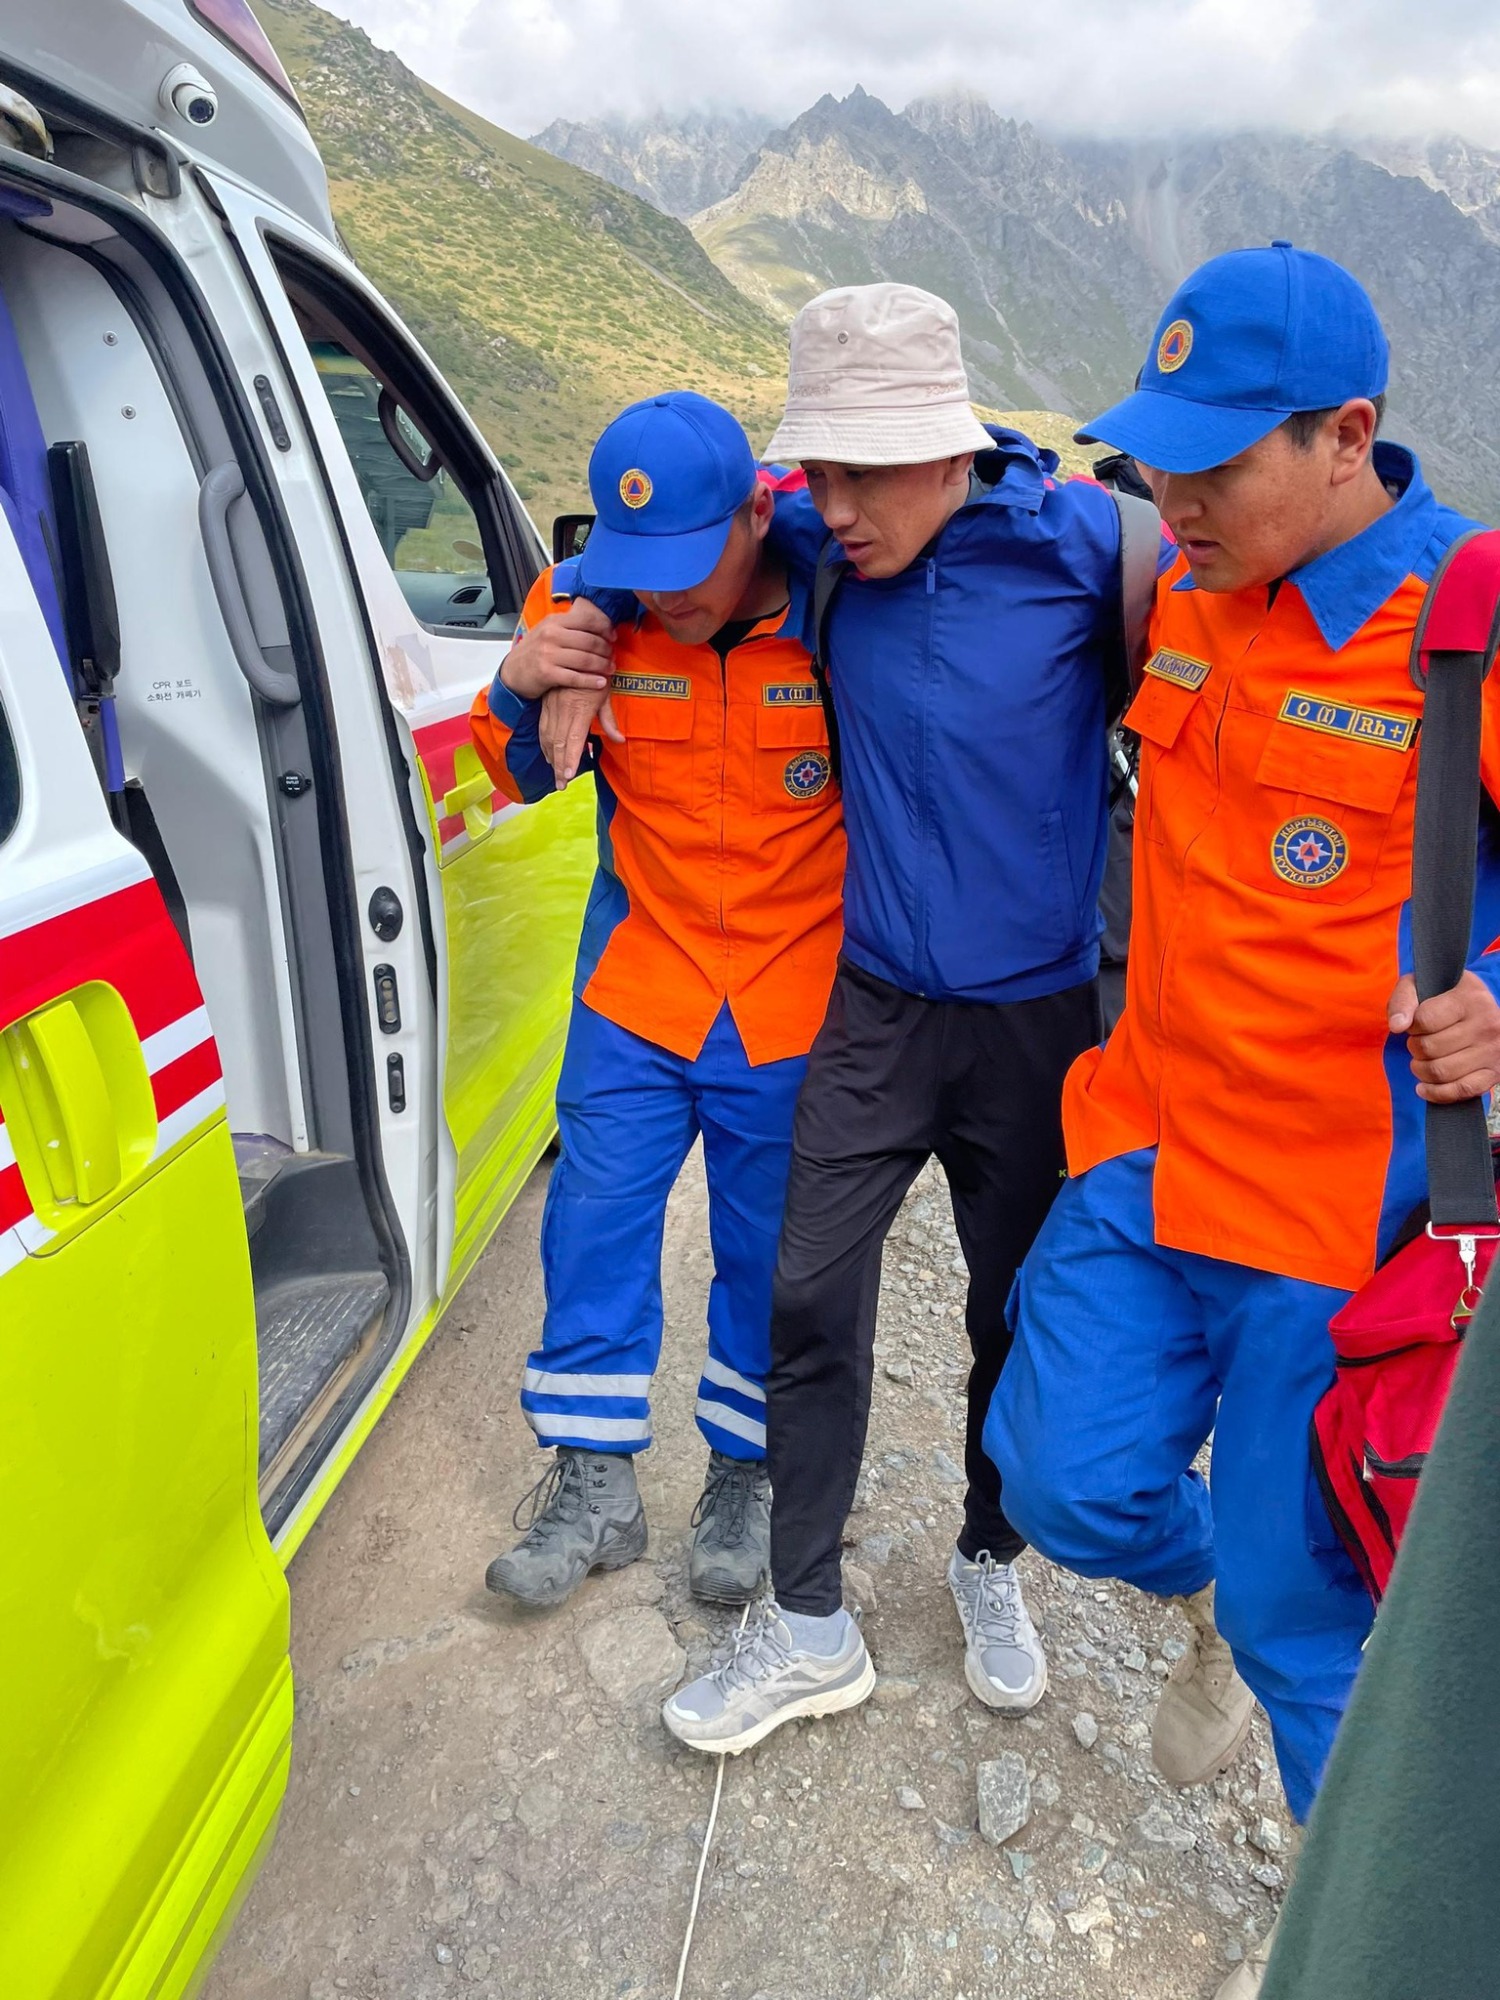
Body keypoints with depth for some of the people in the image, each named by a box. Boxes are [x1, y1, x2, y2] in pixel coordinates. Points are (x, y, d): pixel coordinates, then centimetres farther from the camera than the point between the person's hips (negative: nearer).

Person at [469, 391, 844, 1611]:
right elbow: (525, 778, 8)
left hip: (794, 1006, -2)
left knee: (767, 1254, 11)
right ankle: (596, 1487, 28)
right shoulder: (587, 607, -6)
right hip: (639, 984, 3)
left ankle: (746, 1476, 35)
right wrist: (516, 693, -14)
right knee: (595, 1228, 8)